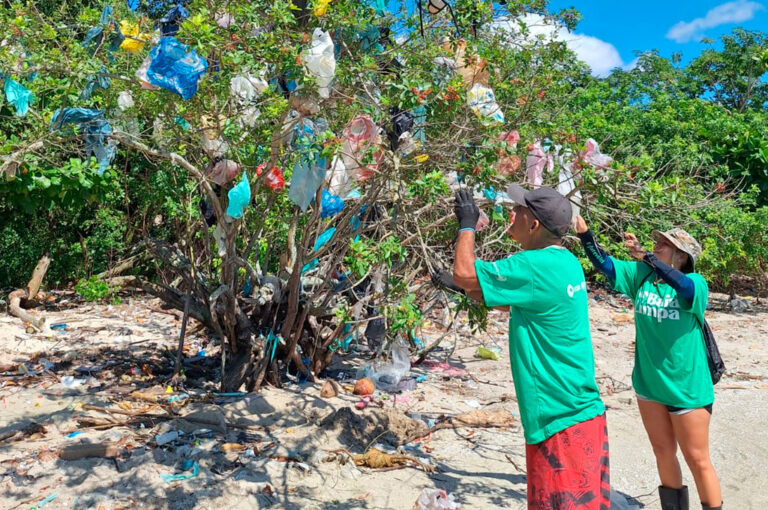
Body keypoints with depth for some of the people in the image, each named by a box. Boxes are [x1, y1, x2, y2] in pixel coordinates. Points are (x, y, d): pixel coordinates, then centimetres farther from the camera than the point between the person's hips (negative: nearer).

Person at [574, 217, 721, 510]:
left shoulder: (696, 284, -15)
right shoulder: (641, 276, -1)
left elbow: (684, 287, -37)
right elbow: (604, 264, -4)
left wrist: (645, 256, -47)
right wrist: (583, 232, -18)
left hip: (687, 387, -5)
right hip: (649, 384, 5)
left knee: (697, 460, 7)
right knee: (663, 453, 18)